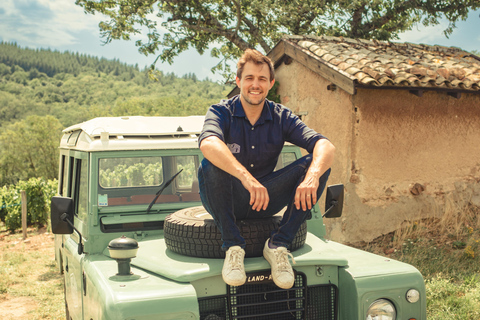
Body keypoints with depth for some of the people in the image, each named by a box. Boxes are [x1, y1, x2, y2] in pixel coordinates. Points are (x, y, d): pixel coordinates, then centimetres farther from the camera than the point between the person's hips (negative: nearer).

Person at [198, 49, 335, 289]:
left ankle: (278, 245, -14)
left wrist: (312, 177, -40)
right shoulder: (221, 112, -11)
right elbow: (208, 144, -35)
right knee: (209, 166, -34)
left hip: (265, 200, 3)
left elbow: (325, 146, -18)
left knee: (316, 164, -17)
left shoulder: (281, 117, -3)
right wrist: (246, 177, -50)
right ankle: (232, 246, -22)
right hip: (225, 202, -2)